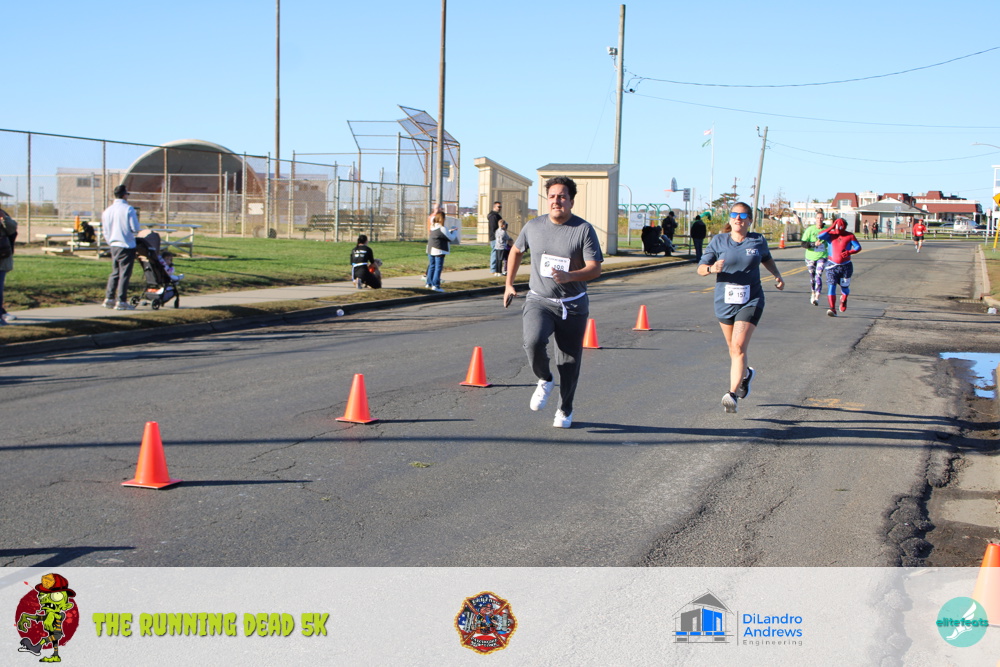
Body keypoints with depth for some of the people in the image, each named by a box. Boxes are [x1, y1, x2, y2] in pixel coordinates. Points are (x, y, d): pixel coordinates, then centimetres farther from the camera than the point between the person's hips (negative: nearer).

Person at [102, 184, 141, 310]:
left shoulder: (107, 211, 7)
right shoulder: (129, 209, -12)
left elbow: (105, 231, 12)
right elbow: (135, 229, -13)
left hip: (114, 245, 6)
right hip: (127, 245, -6)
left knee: (115, 273, 16)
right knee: (125, 274, -3)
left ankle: (109, 298, 15)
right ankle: (121, 301, -3)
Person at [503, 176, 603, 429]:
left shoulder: (584, 229, -7)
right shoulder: (533, 226, 2)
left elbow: (595, 268, -13)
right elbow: (516, 251, 21)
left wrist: (569, 276, -31)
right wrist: (509, 284, 20)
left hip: (573, 306, -1)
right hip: (538, 301, 1)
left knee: (569, 362, 6)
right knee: (533, 342, -27)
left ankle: (565, 410, 29)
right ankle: (544, 380, 4)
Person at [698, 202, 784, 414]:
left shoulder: (758, 241, 2)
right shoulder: (718, 241, -1)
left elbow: (767, 259, 24)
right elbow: (700, 268, -5)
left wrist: (777, 276, 10)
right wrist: (712, 269, -25)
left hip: (750, 301, -2)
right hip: (724, 301, 2)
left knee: (738, 347, -17)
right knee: (734, 348, 17)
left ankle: (733, 394, -19)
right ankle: (746, 374, 48)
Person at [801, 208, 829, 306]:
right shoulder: (810, 230, -8)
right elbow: (803, 244, -13)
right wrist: (814, 244, -27)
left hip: (822, 256, -1)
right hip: (810, 257, 1)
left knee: (818, 275, -17)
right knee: (812, 277, 13)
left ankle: (817, 297, -22)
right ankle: (812, 294, 38)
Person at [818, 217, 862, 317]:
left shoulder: (850, 236, 0)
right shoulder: (830, 234, 0)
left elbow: (858, 247, -2)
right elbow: (820, 236, -19)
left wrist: (849, 252, -21)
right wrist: (831, 227, -18)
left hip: (845, 265, 0)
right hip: (832, 265, 0)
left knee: (845, 287, 10)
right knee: (831, 286, -13)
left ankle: (843, 300, 44)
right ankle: (832, 309, -17)